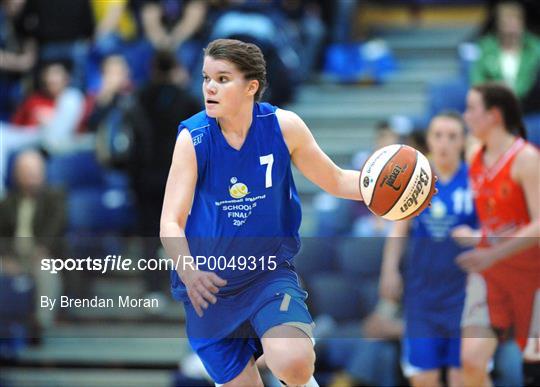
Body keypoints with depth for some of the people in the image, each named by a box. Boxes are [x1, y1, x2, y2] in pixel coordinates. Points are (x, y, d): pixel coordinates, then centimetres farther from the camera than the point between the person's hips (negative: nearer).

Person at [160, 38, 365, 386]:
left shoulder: (283, 126, -10)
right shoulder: (193, 139, -14)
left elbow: (335, 181, 3)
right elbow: (171, 223, -19)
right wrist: (189, 272, -39)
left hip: (270, 272, 0)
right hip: (210, 286, 0)